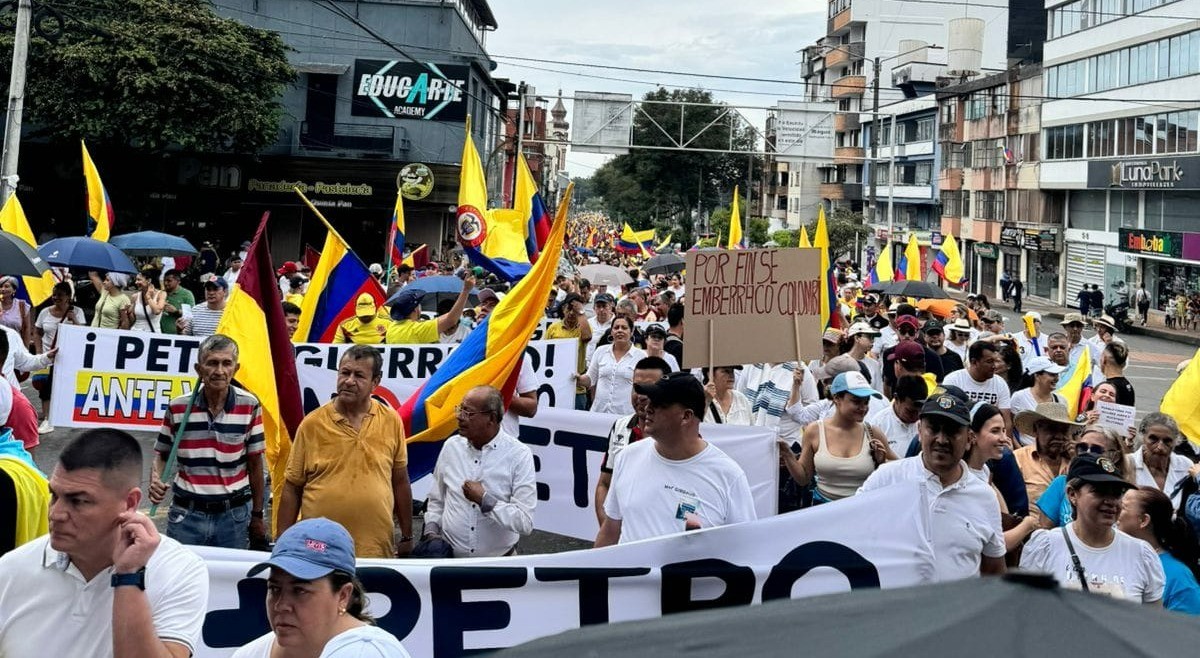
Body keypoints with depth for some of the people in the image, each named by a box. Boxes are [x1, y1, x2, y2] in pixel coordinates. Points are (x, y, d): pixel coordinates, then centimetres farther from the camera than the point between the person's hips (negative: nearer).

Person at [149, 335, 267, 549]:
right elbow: (162, 454, 9)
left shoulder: (249, 406, -5)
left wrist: (257, 515, 5)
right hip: (186, 513, 1)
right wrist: (155, 481, -12)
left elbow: (255, 463, 2)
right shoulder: (178, 407, -3)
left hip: (234, 515, 0)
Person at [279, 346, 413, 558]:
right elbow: (292, 488, 2)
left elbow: (400, 482, 10)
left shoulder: (391, 421, 3)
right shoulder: (312, 424, -2)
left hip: (377, 548, 1)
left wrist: (407, 537, 12)